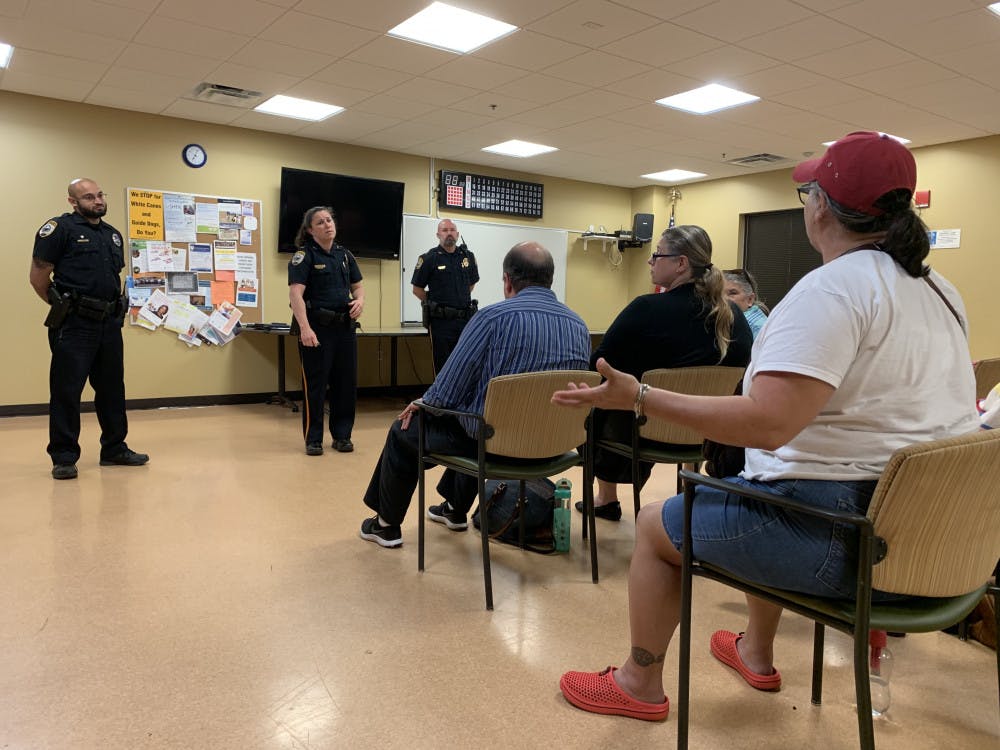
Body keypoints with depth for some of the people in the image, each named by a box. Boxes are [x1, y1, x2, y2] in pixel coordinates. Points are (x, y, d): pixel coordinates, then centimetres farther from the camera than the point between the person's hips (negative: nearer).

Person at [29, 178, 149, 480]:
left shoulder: (113, 234, 16)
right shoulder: (60, 228, -5)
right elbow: (38, 276, -6)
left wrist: (113, 306, 15)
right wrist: (63, 304, 0)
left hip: (110, 323, 7)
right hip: (73, 325, -7)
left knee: (112, 388, 12)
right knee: (66, 390, -2)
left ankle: (115, 449, 23)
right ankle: (64, 457, 5)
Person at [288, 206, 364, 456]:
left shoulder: (344, 255, 12)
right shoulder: (304, 255, -6)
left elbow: (357, 285, 21)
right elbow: (296, 293, -16)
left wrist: (360, 300, -3)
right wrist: (305, 328, -28)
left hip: (345, 326, 6)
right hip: (317, 327, -5)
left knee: (346, 382, 8)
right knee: (315, 384, 0)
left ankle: (342, 435, 20)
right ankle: (313, 439, 11)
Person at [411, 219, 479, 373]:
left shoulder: (468, 256, 8)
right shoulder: (429, 258, -3)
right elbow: (417, 289, 1)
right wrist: (435, 304, 1)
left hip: (465, 319, 4)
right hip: (440, 321, -4)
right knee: (443, 366, 2)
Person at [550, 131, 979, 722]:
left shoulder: (833, 287, -21)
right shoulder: (942, 292, 8)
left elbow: (767, 422, -31)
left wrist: (640, 398, -27)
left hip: (849, 539, -9)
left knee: (657, 524, 9)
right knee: (765, 492, 35)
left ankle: (639, 685, 27)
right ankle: (757, 653, 46)